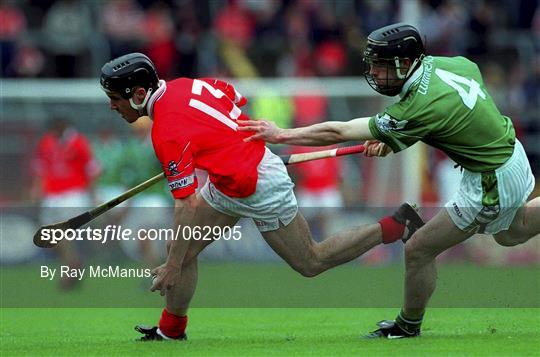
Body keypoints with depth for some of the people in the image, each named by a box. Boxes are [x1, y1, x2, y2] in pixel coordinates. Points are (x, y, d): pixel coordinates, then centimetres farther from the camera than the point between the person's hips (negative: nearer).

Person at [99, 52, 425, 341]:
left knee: (311, 263, 8)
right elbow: (235, 97, 12)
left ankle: (395, 227, 15)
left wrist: (173, 267, -24)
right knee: (181, 249, 6)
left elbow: (187, 206, -28)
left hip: (259, 192, -10)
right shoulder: (182, 86, -4)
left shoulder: (168, 132, -28)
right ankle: (170, 332, 16)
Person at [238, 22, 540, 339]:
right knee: (511, 233, 36)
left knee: (419, 250, 3)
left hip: (493, 185, -9)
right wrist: (392, 140, 2)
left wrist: (280, 135, -20)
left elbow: (340, 132, -26)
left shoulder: (417, 110, -30)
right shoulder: (451, 63, -9)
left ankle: (408, 327, 24)